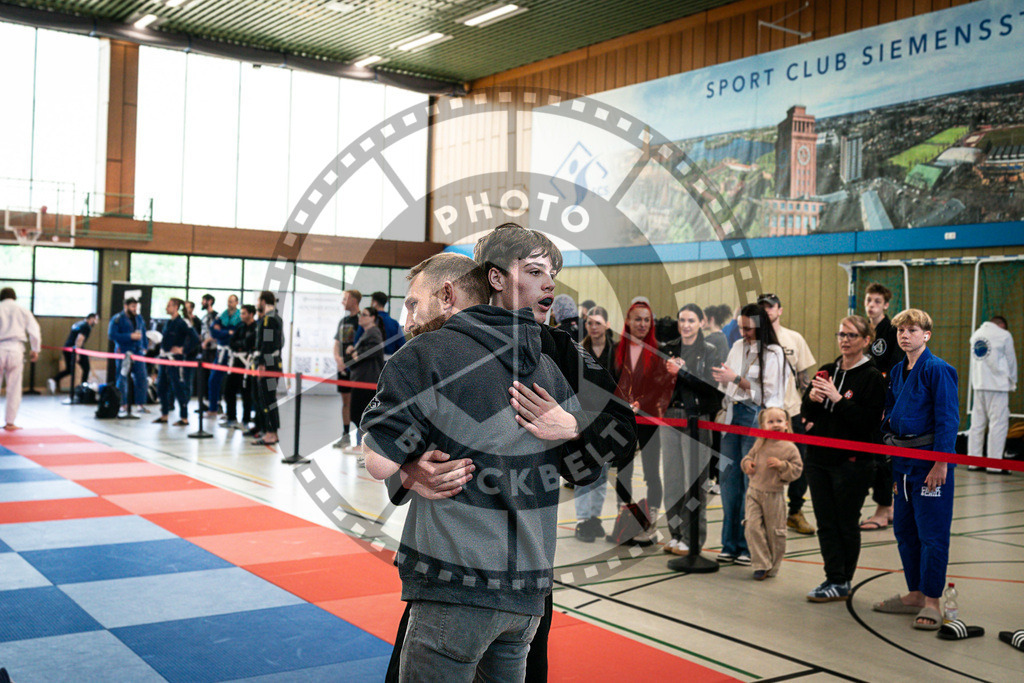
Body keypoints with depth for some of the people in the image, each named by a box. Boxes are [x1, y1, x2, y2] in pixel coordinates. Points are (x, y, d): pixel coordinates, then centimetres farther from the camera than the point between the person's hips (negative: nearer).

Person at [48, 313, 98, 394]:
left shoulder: (78, 323, 19)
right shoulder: (87, 327, -9)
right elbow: (80, 338, -21)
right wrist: (77, 353, -26)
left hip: (67, 348, 8)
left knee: (68, 369, 17)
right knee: (86, 368, 8)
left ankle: (53, 380, -5)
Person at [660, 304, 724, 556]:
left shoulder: (710, 352, -1)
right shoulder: (669, 349, 11)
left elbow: (711, 386, -12)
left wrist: (681, 372, -17)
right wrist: (666, 371, -7)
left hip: (696, 419, -4)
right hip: (670, 416, 5)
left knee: (694, 479, -5)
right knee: (672, 476, 7)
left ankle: (692, 538, 3)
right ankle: (676, 533, 17)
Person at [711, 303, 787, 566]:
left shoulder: (772, 353, -6)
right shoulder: (738, 347, 13)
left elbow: (767, 393, -11)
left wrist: (736, 379, -12)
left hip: (756, 419, -6)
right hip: (733, 416, 6)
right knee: (728, 478, 6)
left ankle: (749, 547, 7)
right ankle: (730, 544, 15)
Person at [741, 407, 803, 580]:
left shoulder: (789, 448, -6)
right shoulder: (759, 444, 4)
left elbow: (797, 469, -7)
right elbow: (749, 457, 20)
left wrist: (781, 465, -21)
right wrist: (747, 463, -2)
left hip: (774, 496, -3)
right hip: (754, 492, 3)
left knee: (774, 532, 7)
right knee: (753, 528, -7)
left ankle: (773, 568, 24)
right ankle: (761, 565, 3)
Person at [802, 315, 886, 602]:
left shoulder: (872, 377, -8)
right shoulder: (827, 371, 11)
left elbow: (869, 421, -18)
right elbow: (806, 413, 12)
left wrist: (838, 399, -21)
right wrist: (811, 398, -9)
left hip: (852, 462, -6)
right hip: (818, 458, 6)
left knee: (846, 524, 4)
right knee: (826, 523, 8)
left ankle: (842, 582, 14)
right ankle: (835, 579, 16)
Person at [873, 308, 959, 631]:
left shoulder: (938, 369, -11)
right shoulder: (897, 372, 12)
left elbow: (948, 419, -14)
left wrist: (941, 463, -19)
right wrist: (891, 463, 13)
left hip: (930, 459, -8)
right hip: (902, 459, 8)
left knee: (931, 532, -2)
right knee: (904, 529, 13)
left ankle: (931, 602, 6)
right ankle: (915, 595, 24)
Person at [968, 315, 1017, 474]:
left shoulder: (976, 334, 12)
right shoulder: (1004, 335, -4)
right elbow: (1011, 360, 4)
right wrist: (1013, 381, 16)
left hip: (979, 385, 6)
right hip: (997, 385, -6)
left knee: (977, 423, 9)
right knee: (998, 424, -3)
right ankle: (994, 464, -5)